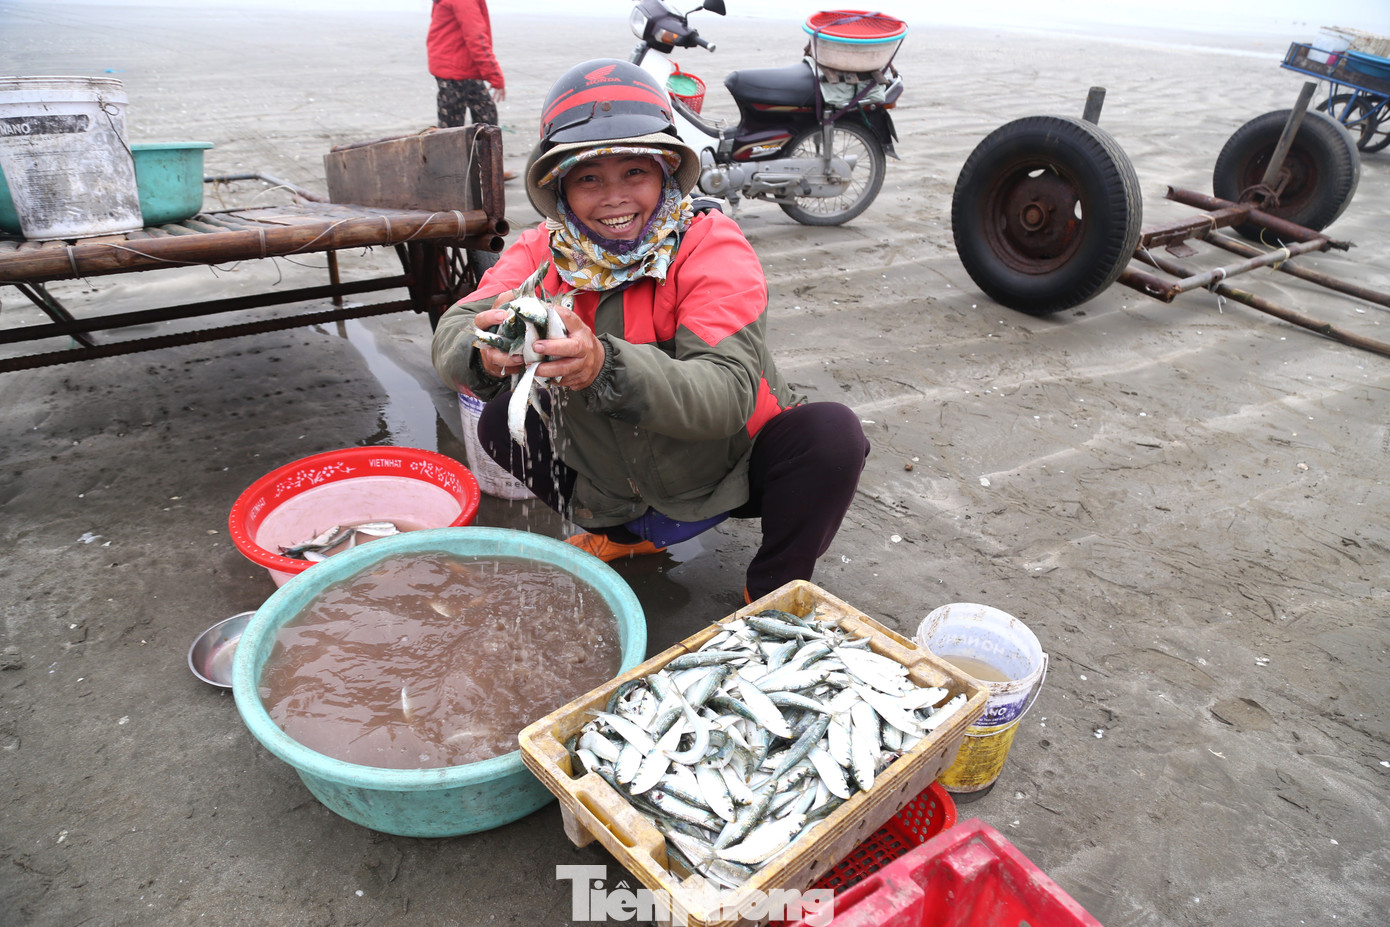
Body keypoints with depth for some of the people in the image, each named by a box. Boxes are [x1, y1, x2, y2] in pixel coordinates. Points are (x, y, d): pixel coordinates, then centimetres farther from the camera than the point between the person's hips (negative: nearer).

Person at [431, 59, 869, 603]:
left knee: (832, 434, -29)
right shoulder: (546, 250, -7)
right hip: (616, 485, 4)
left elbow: (727, 394, -34)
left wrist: (606, 365, -51)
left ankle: (773, 587, 0)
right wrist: (487, 353, -46)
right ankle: (626, 534, 16)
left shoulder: (713, 247, -21)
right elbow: (453, 331, -20)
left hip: (730, 472, -3)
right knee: (502, 419, -9)